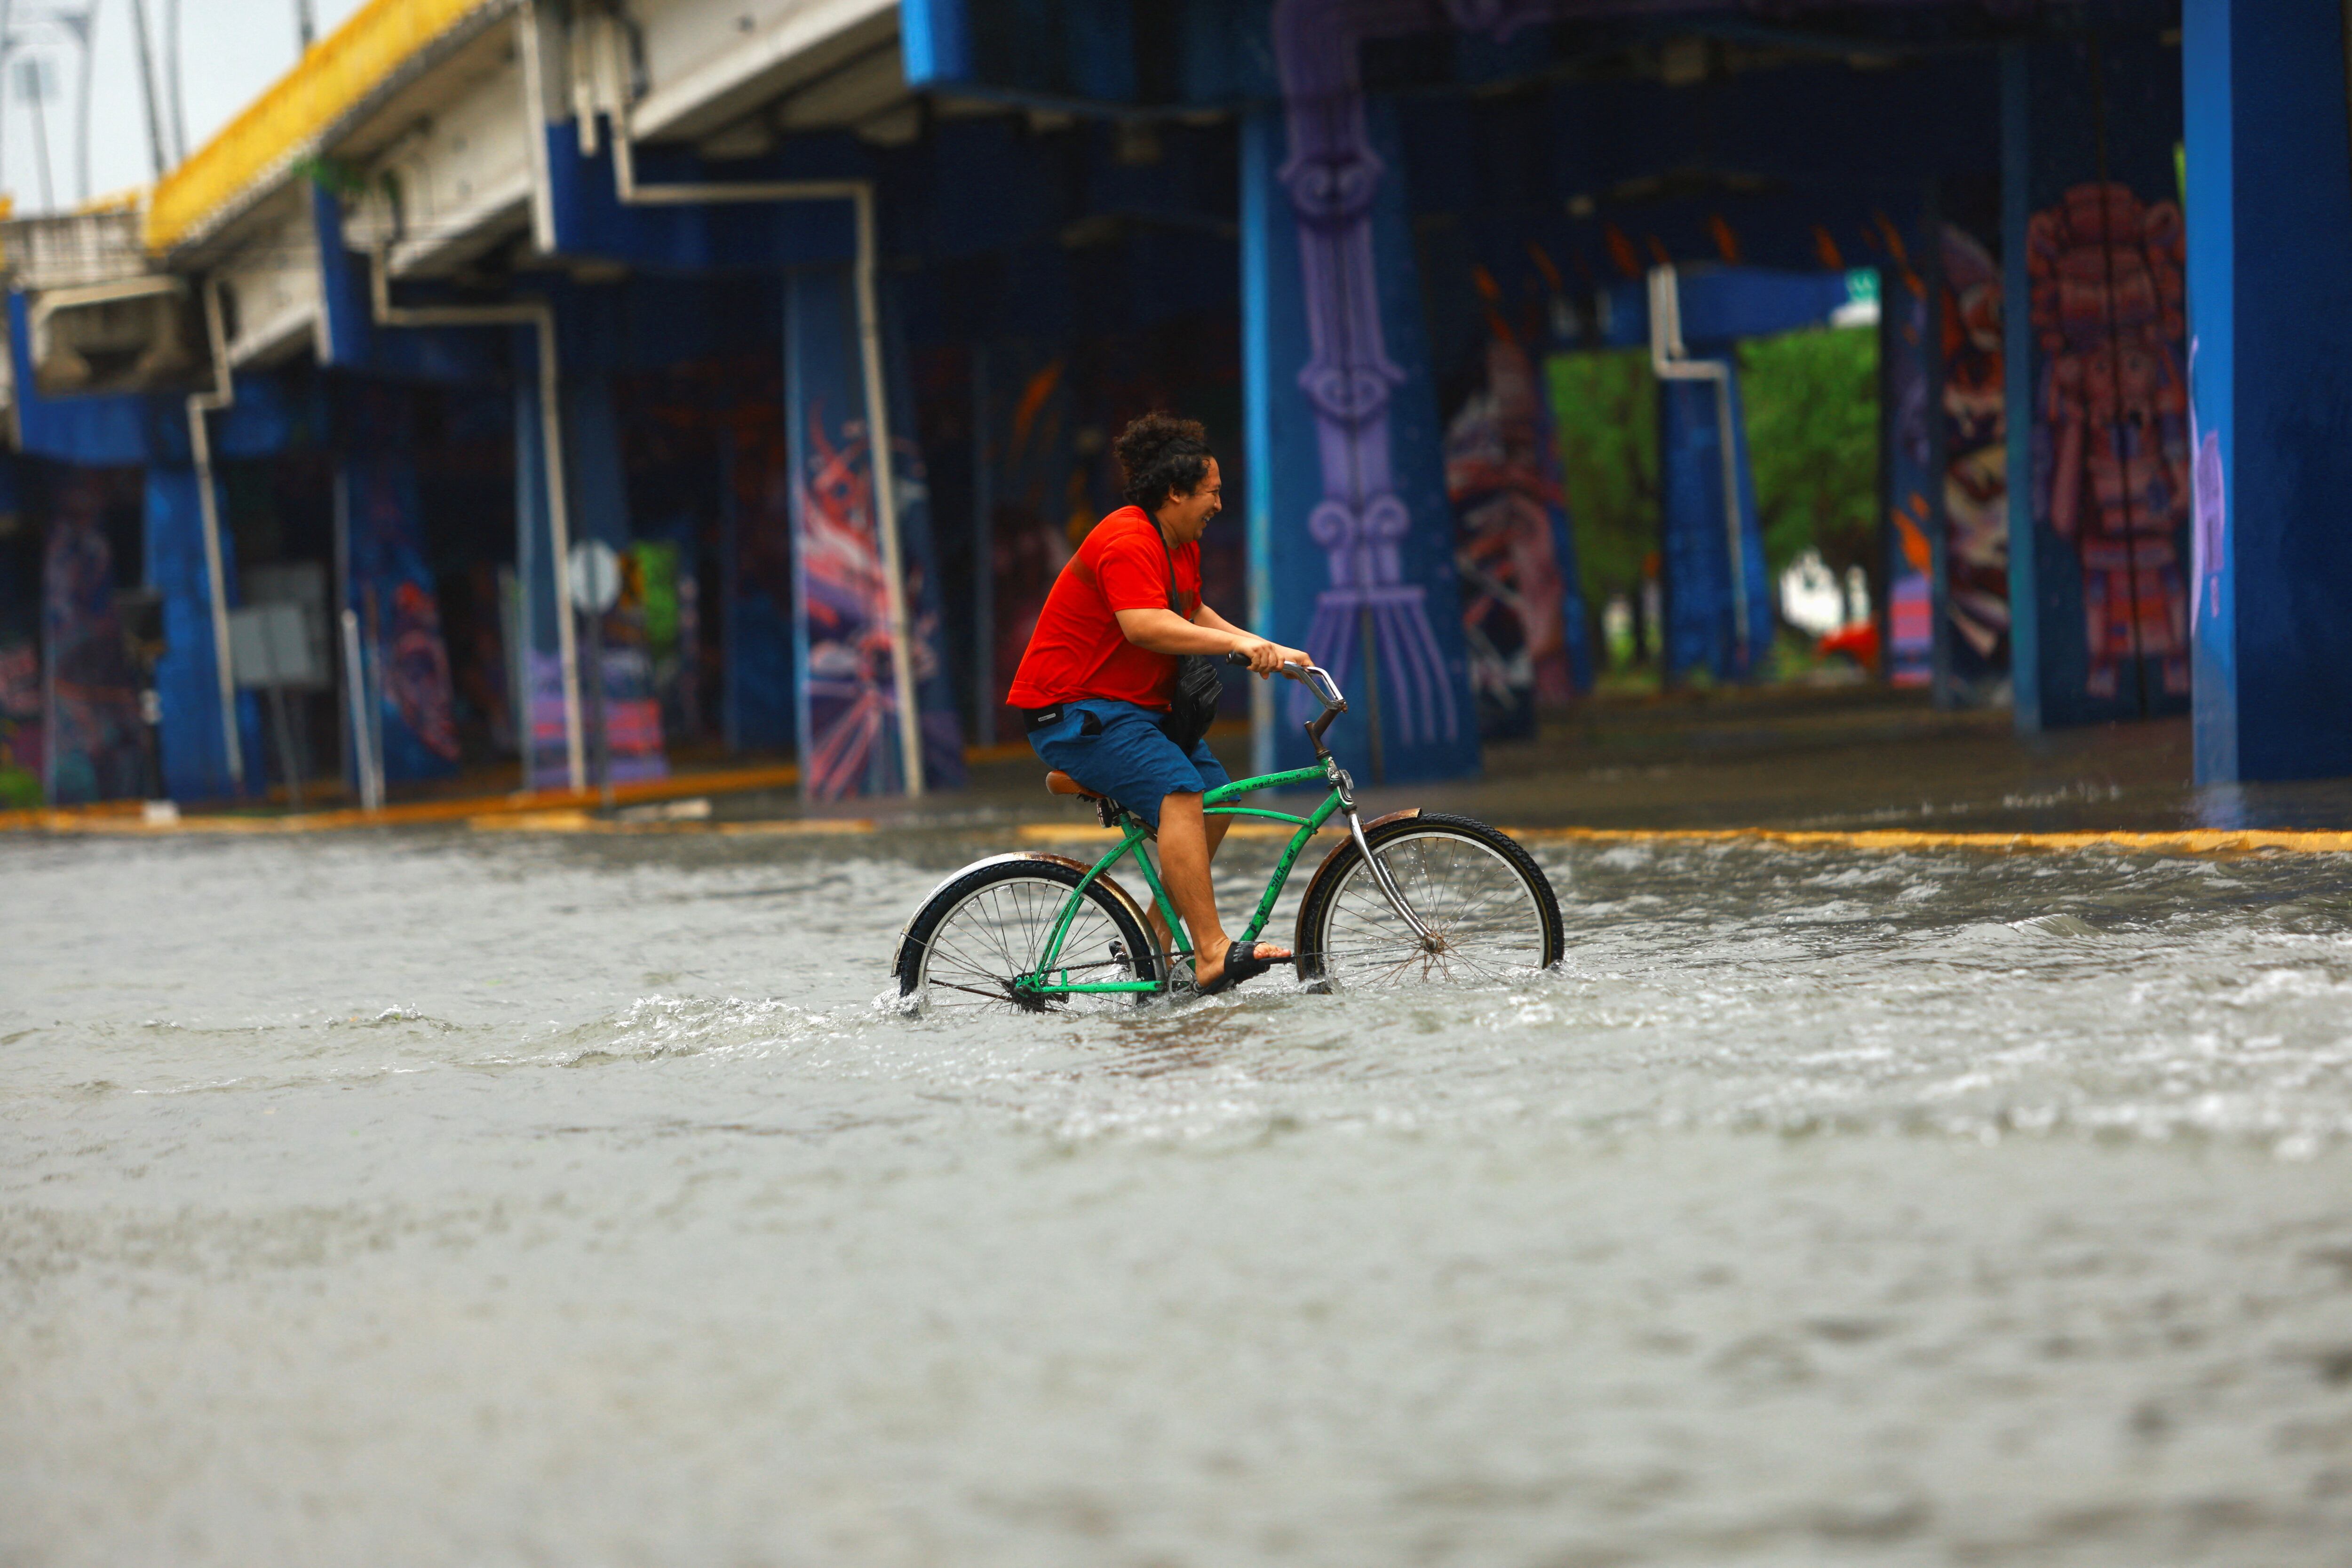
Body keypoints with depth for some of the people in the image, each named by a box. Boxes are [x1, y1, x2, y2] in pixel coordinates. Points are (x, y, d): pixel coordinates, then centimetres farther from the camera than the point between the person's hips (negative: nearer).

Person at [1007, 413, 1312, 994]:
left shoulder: (1181, 545, 13)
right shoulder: (1128, 543, -20)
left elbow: (1191, 614, 27)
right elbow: (1145, 626, -35)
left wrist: (1262, 648, 13)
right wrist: (1234, 642, -40)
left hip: (1135, 708, 11)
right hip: (1072, 710, -11)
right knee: (1179, 792, -27)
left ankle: (1154, 940, 9)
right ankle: (1212, 955, -34)